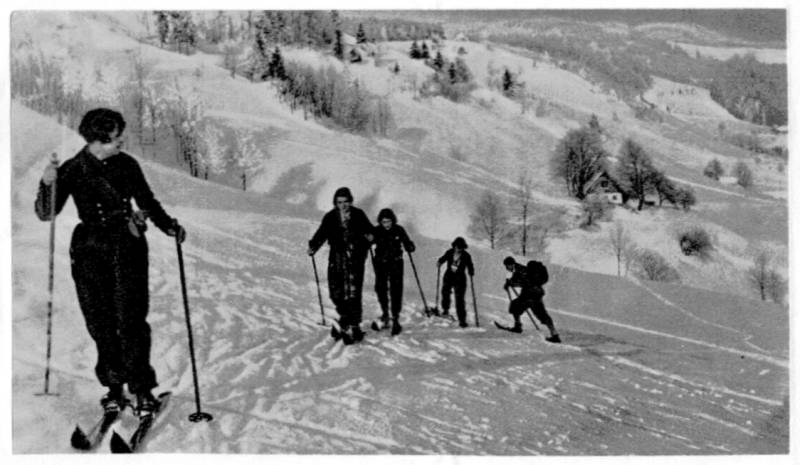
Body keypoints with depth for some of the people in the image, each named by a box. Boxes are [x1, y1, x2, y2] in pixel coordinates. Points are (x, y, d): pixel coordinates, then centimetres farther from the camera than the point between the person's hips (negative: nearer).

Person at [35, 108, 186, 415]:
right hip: (91, 252, 0)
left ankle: (142, 387, 2)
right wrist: (47, 185, -20)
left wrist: (168, 225, 6)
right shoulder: (73, 170, 0)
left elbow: (147, 201, 17)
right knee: (100, 322, 2)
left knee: (131, 318, -6)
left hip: (128, 247, 0)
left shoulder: (126, 165, 4)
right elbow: (46, 213, -2)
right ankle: (113, 386, 17)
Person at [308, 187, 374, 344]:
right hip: (337, 259, 3)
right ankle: (345, 319, 26)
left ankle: (354, 326, 0)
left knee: (353, 294, -9)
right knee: (336, 293, 3)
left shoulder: (358, 215, 4)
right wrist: (313, 246, -9)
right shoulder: (330, 217, 8)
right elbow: (321, 234, 7)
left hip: (355, 259, -3)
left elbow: (369, 230, 4)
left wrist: (370, 236, -19)